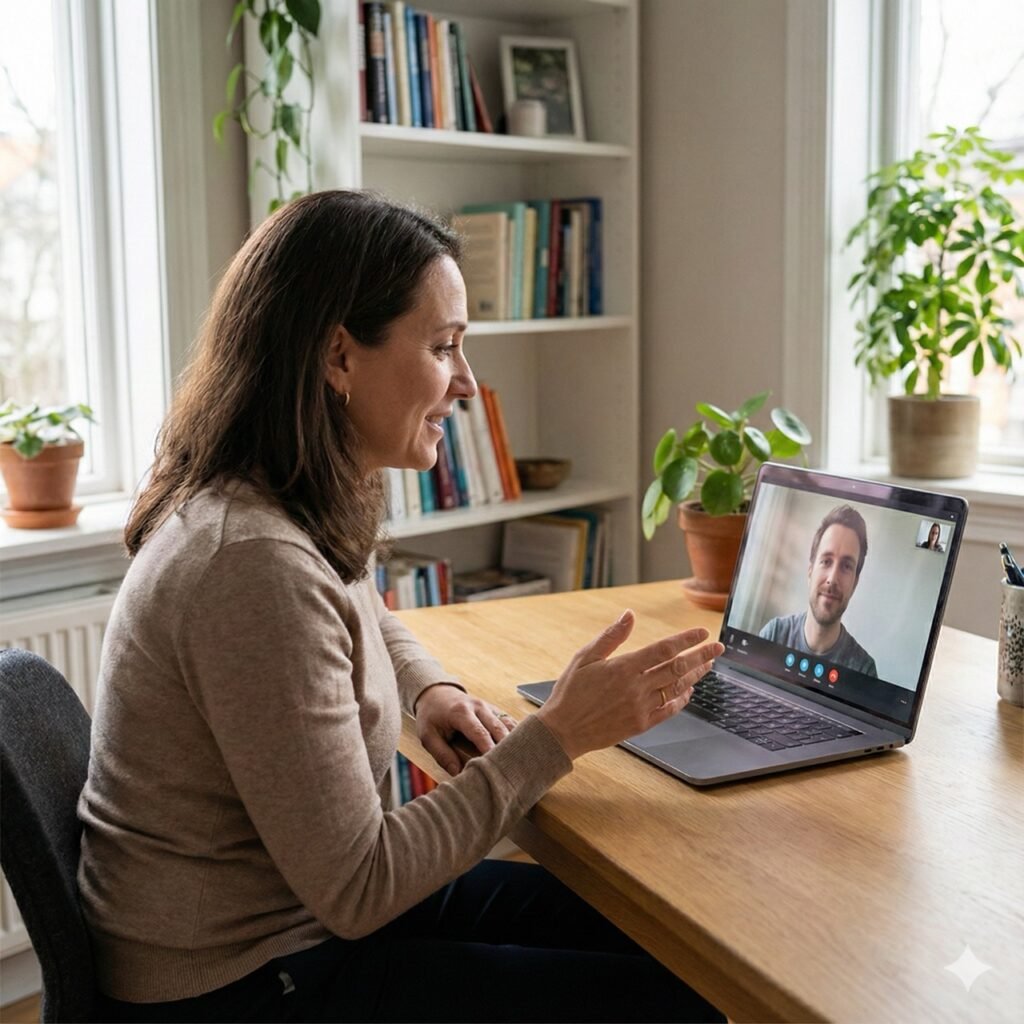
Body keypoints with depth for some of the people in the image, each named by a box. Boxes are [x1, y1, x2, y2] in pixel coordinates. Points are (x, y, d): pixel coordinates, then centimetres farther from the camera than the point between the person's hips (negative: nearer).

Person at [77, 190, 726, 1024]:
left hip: (305, 904, 9)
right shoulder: (256, 564, -30)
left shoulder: (311, 512, -1)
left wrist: (431, 688, 3)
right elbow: (357, 890, -25)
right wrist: (558, 735, -22)